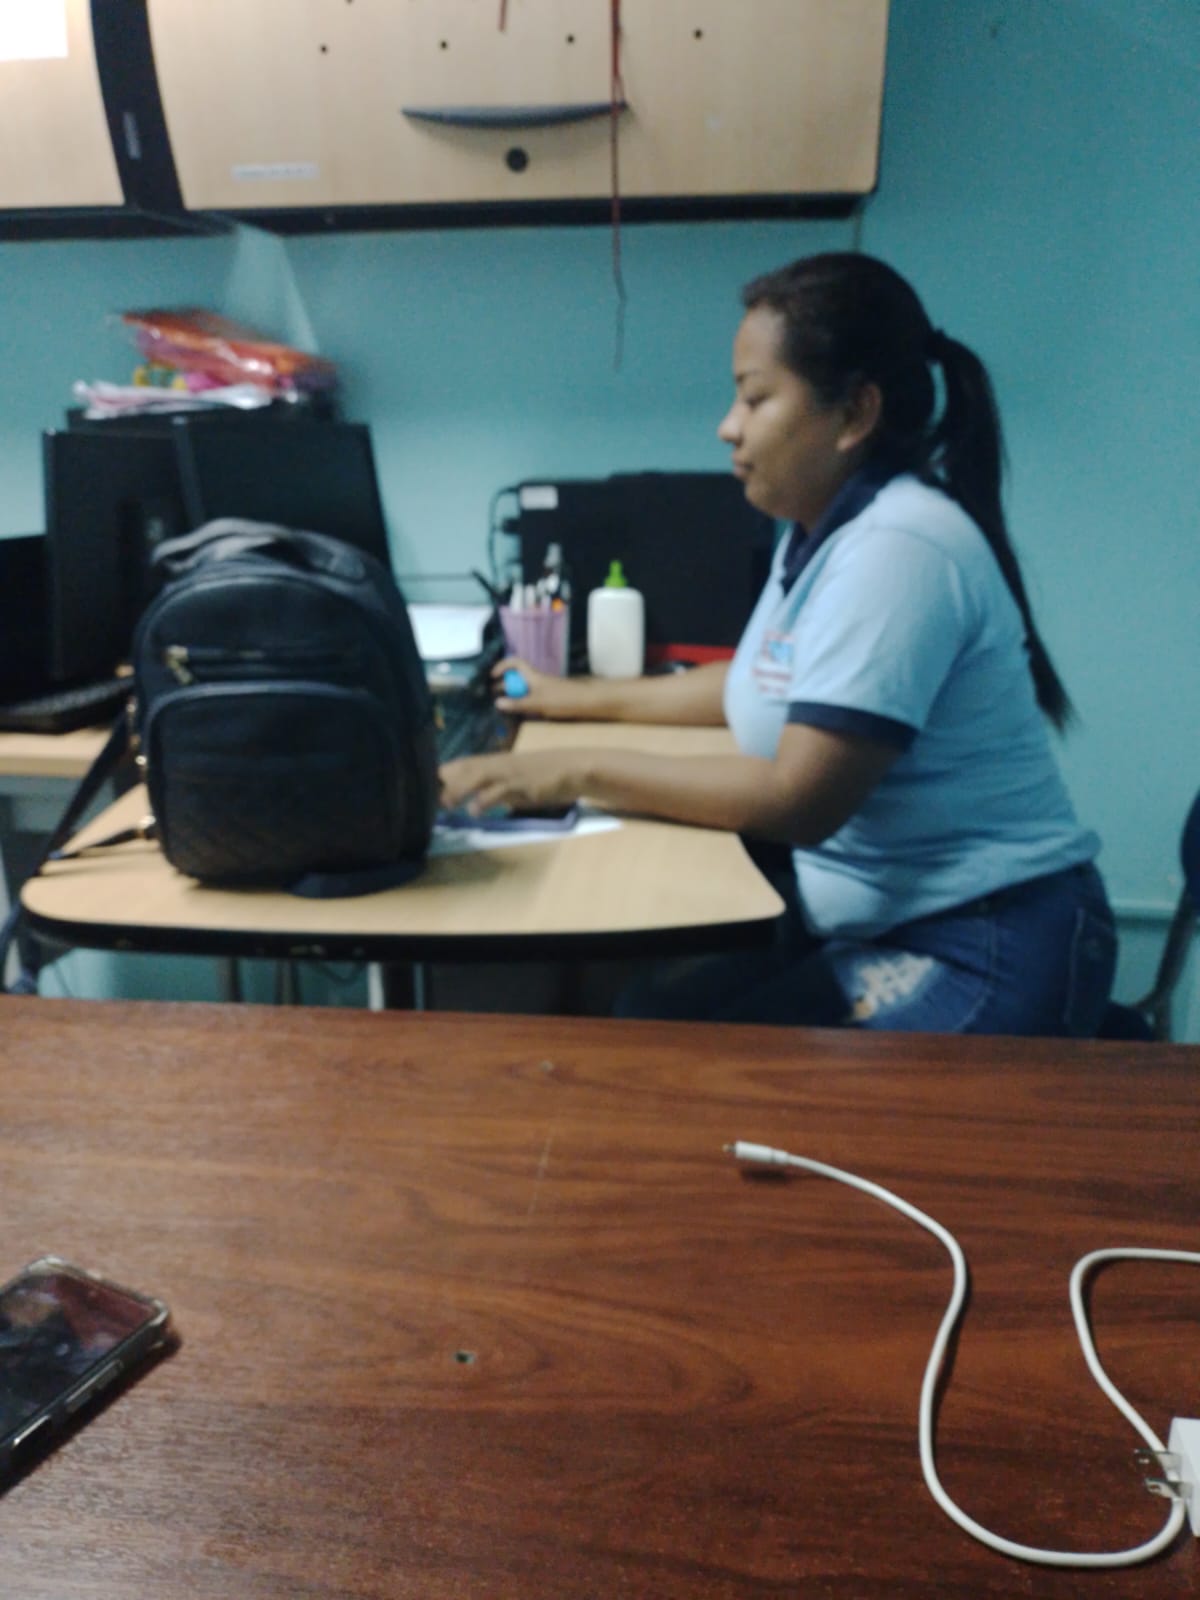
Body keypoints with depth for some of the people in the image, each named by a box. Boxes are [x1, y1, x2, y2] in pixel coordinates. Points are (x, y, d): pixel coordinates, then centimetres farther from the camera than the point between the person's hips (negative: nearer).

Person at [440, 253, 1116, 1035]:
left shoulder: (894, 546, -22)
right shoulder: (822, 531, 8)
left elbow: (801, 800, -27)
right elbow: (763, 683, 24)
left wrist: (580, 772, -21)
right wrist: (585, 697, 24)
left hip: (986, 947, -8)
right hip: (874, 921, 8)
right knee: (646, 1020, -2)